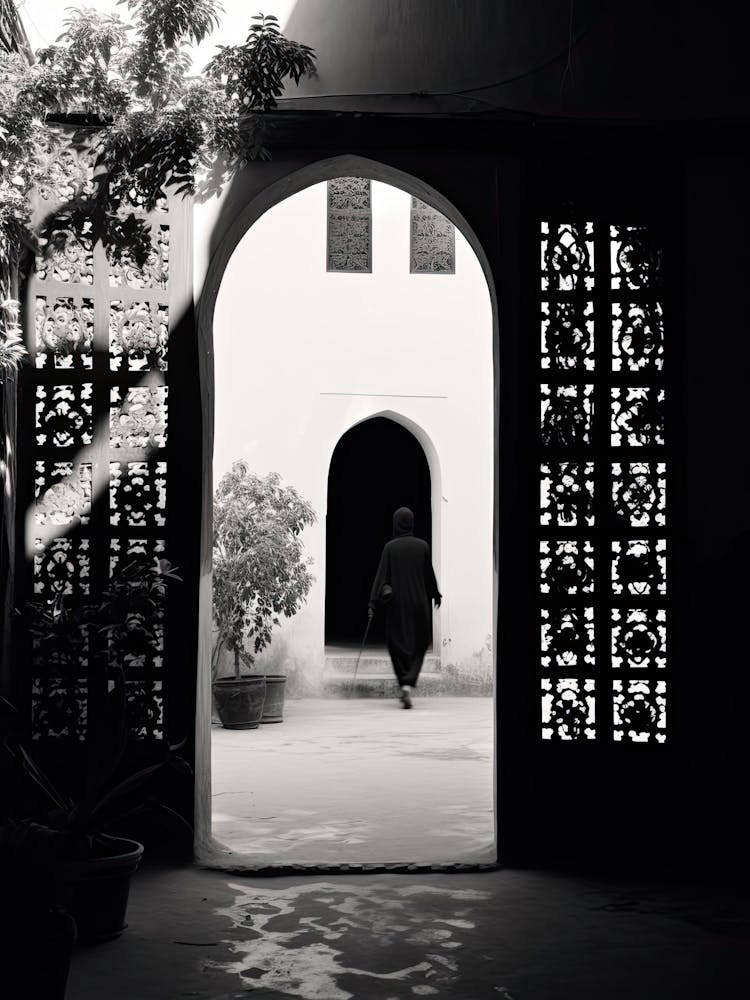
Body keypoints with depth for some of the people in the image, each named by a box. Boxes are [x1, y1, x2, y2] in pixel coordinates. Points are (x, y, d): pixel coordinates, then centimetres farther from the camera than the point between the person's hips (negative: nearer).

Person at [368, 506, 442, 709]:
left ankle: (404, 684, 3)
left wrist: (373, 602, -9)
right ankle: (409, 683, -10)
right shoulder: (422, 546, -2)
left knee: (397, 645, 10)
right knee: (418, 644, 9)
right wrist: (436, 595, 20)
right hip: (419, 601, 1)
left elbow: (382, 574, -9)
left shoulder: (390, 547, -5)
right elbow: (429, 574, 5)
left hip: (397, 603, -1)